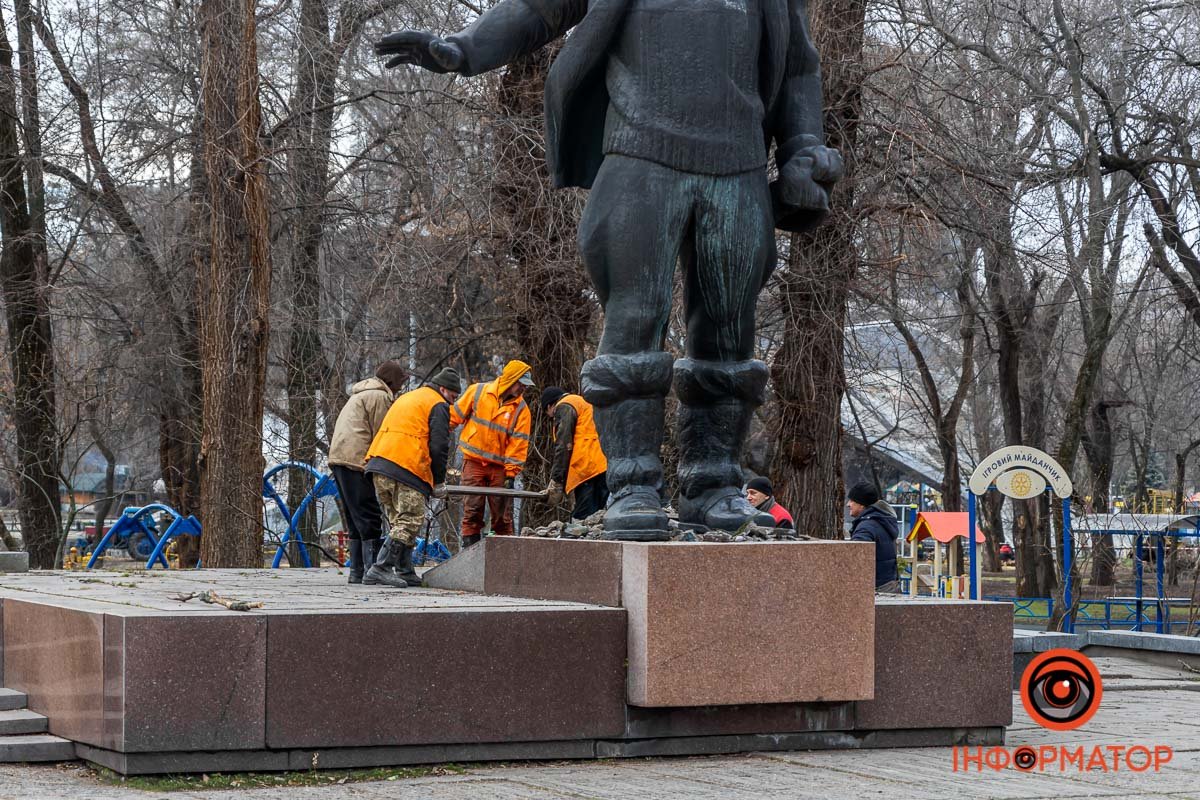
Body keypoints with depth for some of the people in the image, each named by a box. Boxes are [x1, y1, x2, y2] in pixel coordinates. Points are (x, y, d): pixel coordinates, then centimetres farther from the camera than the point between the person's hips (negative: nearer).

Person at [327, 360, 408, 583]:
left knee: (356, 519, 12)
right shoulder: (379, 396, -4)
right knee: (369, 517, -11)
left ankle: (357, 571, 11)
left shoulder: (361, 394, 28)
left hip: (339, 458, 10)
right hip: (356, 460, -10)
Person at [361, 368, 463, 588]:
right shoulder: (438, 405, 2)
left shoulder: (406, 398, 29)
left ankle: (405, 572, 13)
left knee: (398, 521, 15)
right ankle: (381, 568, -16)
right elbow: (439, 446, -6)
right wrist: (439, 482, 5)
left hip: (378, 464, 9)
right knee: (409, 521, -8)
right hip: (408, 469, -9)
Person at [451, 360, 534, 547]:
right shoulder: (477, 392, -4)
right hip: (474, 462, -1)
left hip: (500, 466, 1)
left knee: (502, 515, 2)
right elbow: (455, 415, 5)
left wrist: (511, 473, -9)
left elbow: (518, 443, -4)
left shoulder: (521, 409, -2)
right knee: (472, 510, -2)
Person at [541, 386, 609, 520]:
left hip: (587, 471, -9)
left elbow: (563, 447, -7)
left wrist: (556, 482, -8)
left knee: (580, 522, -13)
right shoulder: (584, 403, 30)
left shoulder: (564, 407, 3)